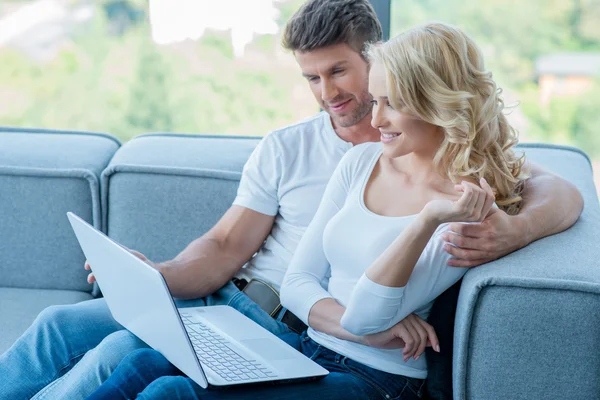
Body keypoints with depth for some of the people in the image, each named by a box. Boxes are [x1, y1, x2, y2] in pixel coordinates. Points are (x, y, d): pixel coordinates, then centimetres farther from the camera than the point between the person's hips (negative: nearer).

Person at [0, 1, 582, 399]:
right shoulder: (285, 148, 11)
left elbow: (560, 192, -8)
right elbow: (227, 246, 6)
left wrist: (512, 232, -32)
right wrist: (157, 276, -15)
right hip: (233, 299, 6)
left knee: (121, 353, -24)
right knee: (61, 325, -8)